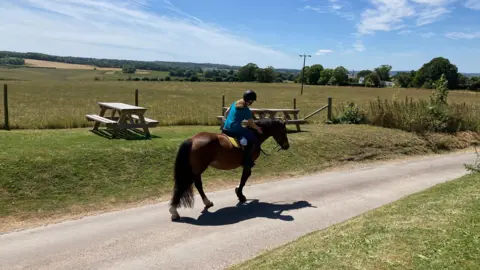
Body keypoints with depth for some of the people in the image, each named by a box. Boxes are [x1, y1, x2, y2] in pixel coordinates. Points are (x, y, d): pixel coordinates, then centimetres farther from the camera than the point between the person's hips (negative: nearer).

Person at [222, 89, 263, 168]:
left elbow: (226, 112, 22)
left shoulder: (235, 103, 13)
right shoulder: (246, 110, -7)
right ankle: (247, 161, -9)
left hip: (225, 129, 9)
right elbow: (251, 124, -1)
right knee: (254, 141, -5)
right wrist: (258, 128, 15)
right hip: (235, 130, -8)